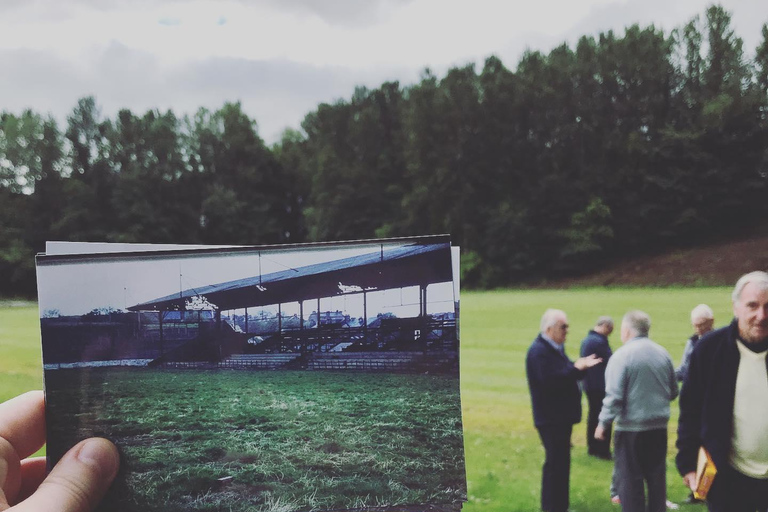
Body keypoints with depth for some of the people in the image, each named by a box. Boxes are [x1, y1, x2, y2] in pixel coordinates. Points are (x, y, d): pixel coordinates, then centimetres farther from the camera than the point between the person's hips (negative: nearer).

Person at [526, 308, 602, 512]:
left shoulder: (556, 348, 13)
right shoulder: (539, 351, -19)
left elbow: (565, 374, 13)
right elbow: (550, 381, -28)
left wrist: (581, 366, -5)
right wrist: (576, 368, -22)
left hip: (561, 416, 10)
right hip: (551, 418, -10)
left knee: (561, 462, 17)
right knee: (555, 463, -4)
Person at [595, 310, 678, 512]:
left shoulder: (622, 355, -14)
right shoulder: (663, 353, 3)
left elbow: (614, 396, -17)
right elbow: (673, 392, 12)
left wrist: (603, 423, -7)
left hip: (630, 429, -5)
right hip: (659, 427, 5)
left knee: (630, 480, 4)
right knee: (656, 478, 14)